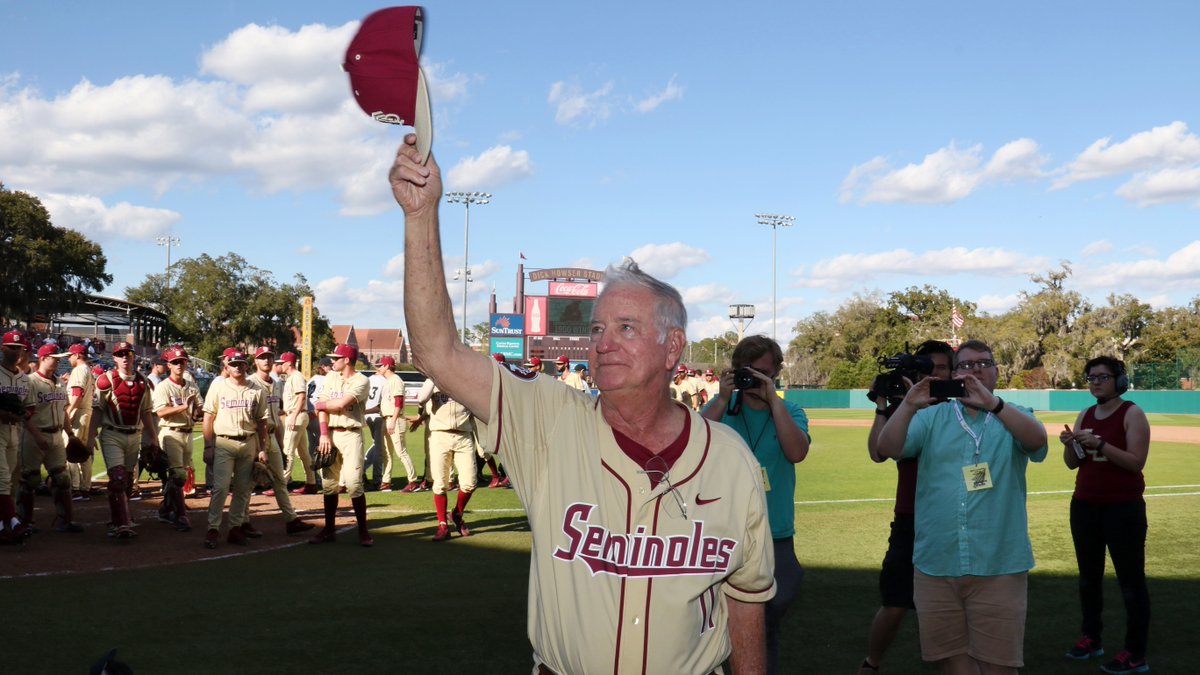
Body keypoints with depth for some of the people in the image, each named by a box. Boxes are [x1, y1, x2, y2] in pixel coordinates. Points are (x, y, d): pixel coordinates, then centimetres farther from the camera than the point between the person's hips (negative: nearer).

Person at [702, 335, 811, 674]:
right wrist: (723, 398, -22)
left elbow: (797, 452, -17)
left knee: (769, 620, 9)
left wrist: (772, 399, -20)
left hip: (776, 536, 0)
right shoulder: (721, 406, 1)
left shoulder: (791, 412, 3)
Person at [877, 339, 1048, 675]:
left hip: (999, 568, -1)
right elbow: (887, 448, -6)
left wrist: (992, 403, -30)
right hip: (935, 567, 2)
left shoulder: (1014, 417, 6)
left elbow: (1037, 439, -16)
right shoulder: (931, 418, 8)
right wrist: (909, 405, -23)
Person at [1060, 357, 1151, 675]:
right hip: (1085, 505, 7)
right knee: (1089, 576, 14)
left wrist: (1100, 445, -26)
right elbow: (1073, 464, 8)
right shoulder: (1085, 415, 9)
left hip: (1123, 508, -7)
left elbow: (1137, 462, -17)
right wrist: (1070, 445, -13)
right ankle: (1091, 639, 26)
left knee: (1131, 579, -4)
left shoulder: (1132, 414, -8)